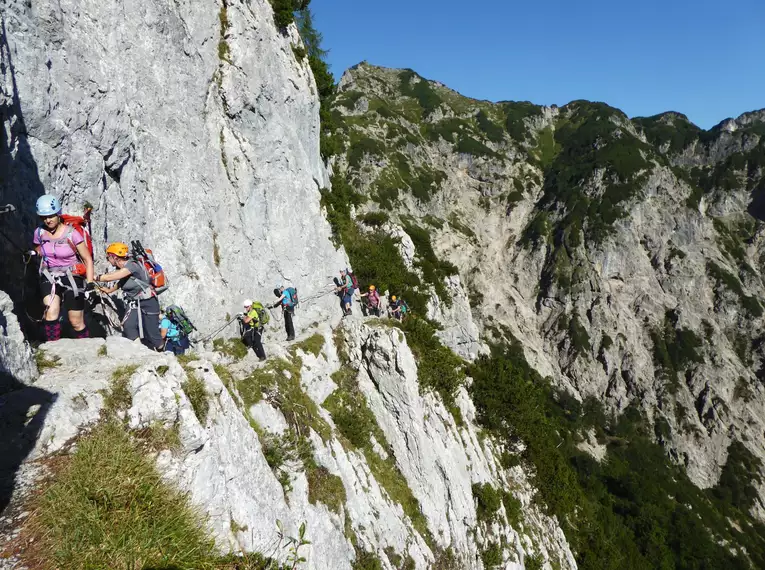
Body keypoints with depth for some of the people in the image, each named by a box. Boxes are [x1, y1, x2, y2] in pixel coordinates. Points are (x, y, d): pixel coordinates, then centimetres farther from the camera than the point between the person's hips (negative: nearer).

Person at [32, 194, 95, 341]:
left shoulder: (71, 233, -15)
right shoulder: (39, 232, -3)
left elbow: (87, 259, -10)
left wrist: (90, 283, -15)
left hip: (72, 278, -3)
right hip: (49, 277, 3)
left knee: (76, 322, 1)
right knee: (51, 312, -24)